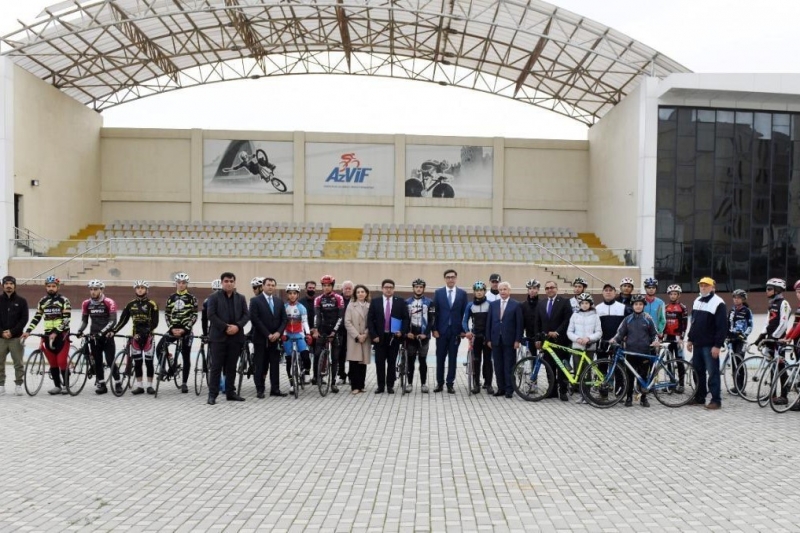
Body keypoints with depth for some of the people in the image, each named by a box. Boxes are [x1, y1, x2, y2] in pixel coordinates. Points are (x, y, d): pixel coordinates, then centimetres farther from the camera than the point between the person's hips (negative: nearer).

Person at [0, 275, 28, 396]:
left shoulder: (22, 301, 3)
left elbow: (24, 319, -2)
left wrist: (12, 332, -11)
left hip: (16, 337, -1)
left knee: (18, 363, -1)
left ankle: (18, 385, 6)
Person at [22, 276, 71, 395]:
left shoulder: (64, 300, -5)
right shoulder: (42, 301, 9)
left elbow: (66, 319, -12)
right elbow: (37, 318, 12)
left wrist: (56, 332, -21)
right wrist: (28, 331, 0)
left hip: (62, 334, -5)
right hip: (48, 335, 5)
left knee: (62, 361, -7)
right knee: (52, 363, 6)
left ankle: (66, 385, 4)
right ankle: (57, 386, 14)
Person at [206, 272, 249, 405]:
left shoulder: (241, 298, 12)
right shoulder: (214, 297, 2)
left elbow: (246, 315, 6)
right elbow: (211, 315, -7)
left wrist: (237, 326, -12)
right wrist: (225, 327, -15)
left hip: (235, 337, 3)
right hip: (218, 336, -3)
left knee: (231, 367, 9)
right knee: (216, 366, -2)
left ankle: (230, 392, 17)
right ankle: (212, 394, 2)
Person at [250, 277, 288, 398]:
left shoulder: (279, 302, 12)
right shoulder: (255, 300, -3)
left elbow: (284, 319, 9)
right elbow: (255, 320, -11)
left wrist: (278, 332, -8)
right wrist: (267, 334, -13)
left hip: (275, 338, 4)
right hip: (260, 338, -4)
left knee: (275, 364, 5)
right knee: (260, 365, 1)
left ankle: (275, 389, 11)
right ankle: (260, 389, 8)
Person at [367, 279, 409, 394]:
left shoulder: (400, 302, 3)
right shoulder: (375, 301, 3)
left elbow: (406, 318, 3)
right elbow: (370, 319, 0)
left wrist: (402, 332, -10)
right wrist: (373, 335, -8)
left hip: (394, 336, 0)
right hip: (379, 337, 0)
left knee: (391, 362, 6)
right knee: (380, 362, 4)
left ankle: (390, 386, 14)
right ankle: (380, 386, 12)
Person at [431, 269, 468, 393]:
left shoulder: (462, 293, 3)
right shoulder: (438, 292, 3)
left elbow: (464, 313, 4)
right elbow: (434, 312, 1)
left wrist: (463, 330, -1)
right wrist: (434, 329, -5)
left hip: (456, 331, 0)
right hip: (441, 330, 0)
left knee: (452, 358, 5)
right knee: (440, 358, 6)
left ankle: (450, 384, 12)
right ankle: (440, 383, 15)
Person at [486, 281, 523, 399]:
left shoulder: (516, 305, 0)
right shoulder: (493, 304, 9)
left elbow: (519, 324, -3)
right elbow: (489, 322, 9)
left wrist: (517, 340, -8)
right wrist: (489, 339, 4)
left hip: (509, 340, -3)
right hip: (496, 340, 3)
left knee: (509, 366, 1)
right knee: (498, 366, 7)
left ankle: (509, 390, 7)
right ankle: (501, 388, 15)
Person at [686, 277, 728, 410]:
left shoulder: (718, 303, -10)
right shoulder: (696, 301, 15)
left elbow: (722, 326, -14)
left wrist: (717, 345, -18)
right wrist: (690, 339, 16)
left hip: (710, 345, -8)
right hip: (697, 344, 8)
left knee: (713, 372, -3)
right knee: (698, 371, 12)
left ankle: (716, 400, 2)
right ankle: (699, 397, 20)